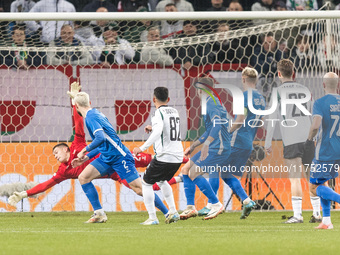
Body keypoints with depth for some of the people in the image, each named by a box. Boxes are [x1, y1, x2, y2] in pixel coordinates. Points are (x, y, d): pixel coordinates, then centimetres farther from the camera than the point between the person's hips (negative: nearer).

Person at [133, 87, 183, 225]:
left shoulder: (159, 113, -11)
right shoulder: (174, 111, 13)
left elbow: (158, 132, -28)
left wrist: (142, 148, -28)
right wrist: (153, 128, 39)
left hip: (164, 157, -8)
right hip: (178, 157, 8)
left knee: (147, 182, 8)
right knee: (162, 181, 30)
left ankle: (152, 218, 0)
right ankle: (173, 212, 19)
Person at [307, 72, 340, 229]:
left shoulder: (320, 103, -11)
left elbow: (316, 125, -26)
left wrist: (309, 140, -9)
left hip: (325, 151, -6)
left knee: (315, 187, 3)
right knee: (323, 183, 20)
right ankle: (326, 220, 15)